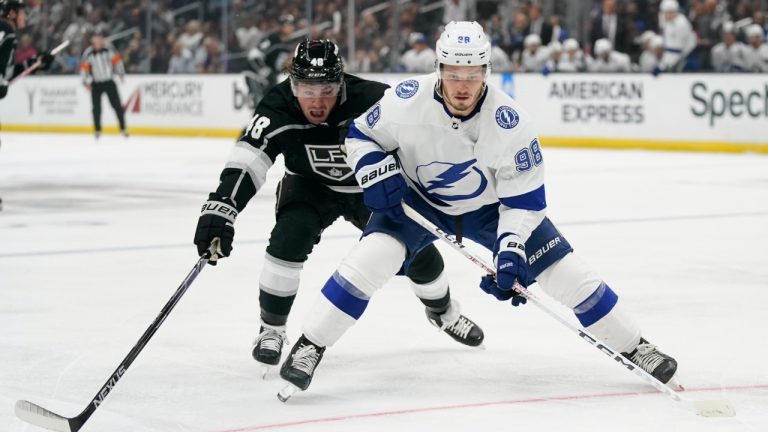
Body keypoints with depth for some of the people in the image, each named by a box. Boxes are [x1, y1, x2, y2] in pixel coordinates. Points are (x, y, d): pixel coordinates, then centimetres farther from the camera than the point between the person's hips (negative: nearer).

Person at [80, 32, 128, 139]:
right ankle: (98, 130, 10)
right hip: (96, 84, 0)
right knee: (96, 108, -2)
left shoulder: (108, 49, -9)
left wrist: (121, 74, 0)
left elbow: (116, 60, 1)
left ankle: (123, 129, 8)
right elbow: (84, 67, -3)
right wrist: (86, 82, -7)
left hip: (109, 82, 0)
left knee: (117, 105, -1)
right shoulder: (88, 53, -9)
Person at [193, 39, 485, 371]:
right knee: (289, 238, -26)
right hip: (311, 185, 0)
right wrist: (219, 210, -48)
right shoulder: (278, 110, -31)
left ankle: (442, 310, 35)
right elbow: (246, 163, -35)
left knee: (419, 250, 0)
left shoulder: (372, 101, -34)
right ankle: (271, 330, -6)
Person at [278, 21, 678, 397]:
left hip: (490, 205, 0)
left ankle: (634, 347, 10)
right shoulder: (407, 101, -28)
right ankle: (309, 347, -14)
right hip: (416, 199, 0)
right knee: (372, 257, -26)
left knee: (567, 273, -7)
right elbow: (360, 134, -8)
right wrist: (377, 173, -25)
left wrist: (512, 250, -32)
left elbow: (524, 197, -20)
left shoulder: (510, 122, -29)